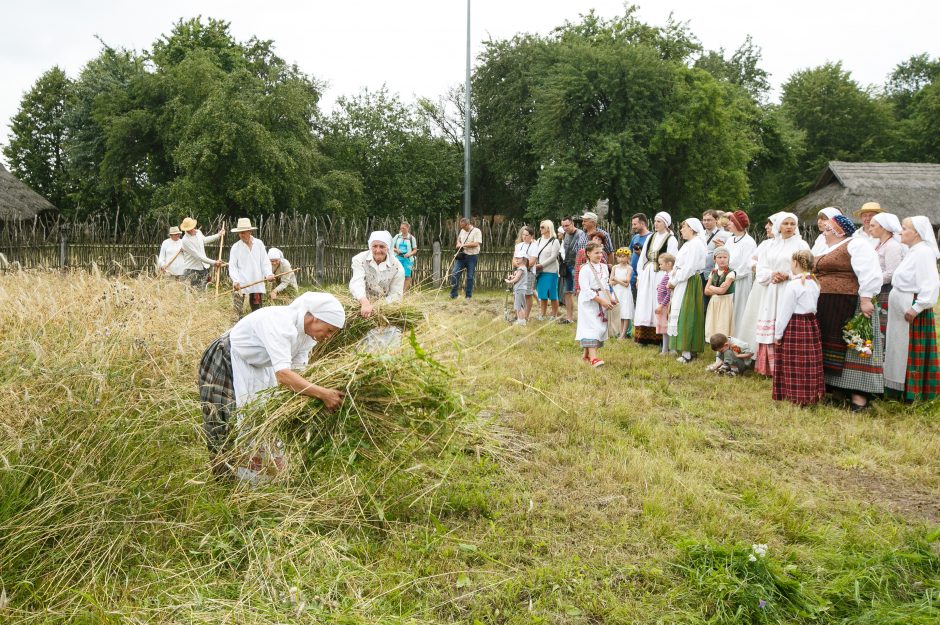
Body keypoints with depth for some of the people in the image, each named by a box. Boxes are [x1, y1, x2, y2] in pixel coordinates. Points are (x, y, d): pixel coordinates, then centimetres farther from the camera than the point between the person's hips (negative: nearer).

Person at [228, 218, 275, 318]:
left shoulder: (259, 244, 5)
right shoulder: (235, 247, 0)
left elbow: (265, 261, 5)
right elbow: (232, 266, -3)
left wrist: (269, 274, -13)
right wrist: (235, 281, -18)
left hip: (257, 283, 2)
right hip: (241, 284, -2)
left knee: (257, 308, 10)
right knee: (237, 310, -8)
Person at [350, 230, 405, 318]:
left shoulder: (397, 267, -9)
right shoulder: (359, 259, -11)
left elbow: (395, 294, -11)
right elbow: (357, 283, -27)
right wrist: (365, 303, -47)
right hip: (361, 305, 0)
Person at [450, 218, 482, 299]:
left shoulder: (476, 231, -9)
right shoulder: (462, 231, 11)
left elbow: (476, 244, -18)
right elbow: (458, 240, 27)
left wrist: (464, 245, -16)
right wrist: (458, 244, 3)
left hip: (472, 256, -5)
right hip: (461, 256, 5)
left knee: (470, 277, 3)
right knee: (454, 274, -2)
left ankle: (468, 295, 14)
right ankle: (453, 295, 6)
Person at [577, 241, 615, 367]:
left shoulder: (604, 267, 9)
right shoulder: (585, 269, -13)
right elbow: (586, 289, -20)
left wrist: (609, 299, 3)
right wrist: (601, 301, -22)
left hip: (602, 302, 7)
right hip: (589, 302, -7)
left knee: (601, 327, 9)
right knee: (592, 327, -14)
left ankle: (586, 354, 20)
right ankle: (593, 357, -20)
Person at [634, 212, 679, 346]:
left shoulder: (671, 239, -4)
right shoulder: (650, 238, 14)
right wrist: (639, 276, 11)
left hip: (660, 276, -6)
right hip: (647, 275, 6)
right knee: (645, 305, 4)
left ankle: (659, 338, 2)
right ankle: (645, 337, 9)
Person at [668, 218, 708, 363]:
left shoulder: (696, 244, -14)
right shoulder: (688, 244, 18)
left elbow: (689, 268, -20)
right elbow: (678, 265, 16)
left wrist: (674, 281, -13)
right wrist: (672, 279, 4)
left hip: (689, 283, -10)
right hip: (681, 284, 10)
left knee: (685, 316, -9)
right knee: (680, 315, 10)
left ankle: (687, 352, -6)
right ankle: (685, 350, 15)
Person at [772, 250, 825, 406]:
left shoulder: (793, 285, -15)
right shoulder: (814, 283, 7)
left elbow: (785, 312, -13)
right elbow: (814, 306, 13)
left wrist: (778, 334, -8)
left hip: (794, 327, -7)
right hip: (811, 324, 7)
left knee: (794, 364, 1)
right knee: (810, 362, 12)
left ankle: (797, 397, 6)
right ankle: (812, 394, 18)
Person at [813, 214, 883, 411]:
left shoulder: (856, 245, -7)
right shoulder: (827, 249, 20)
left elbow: (869, 273, -16)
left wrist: (865, 299, -23)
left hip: (848, 306, -9)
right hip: (825, 308, 9)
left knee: (854, 344, -7)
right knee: (827, 345, 11)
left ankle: (858, 394, -6)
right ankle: (828, 384, 20)